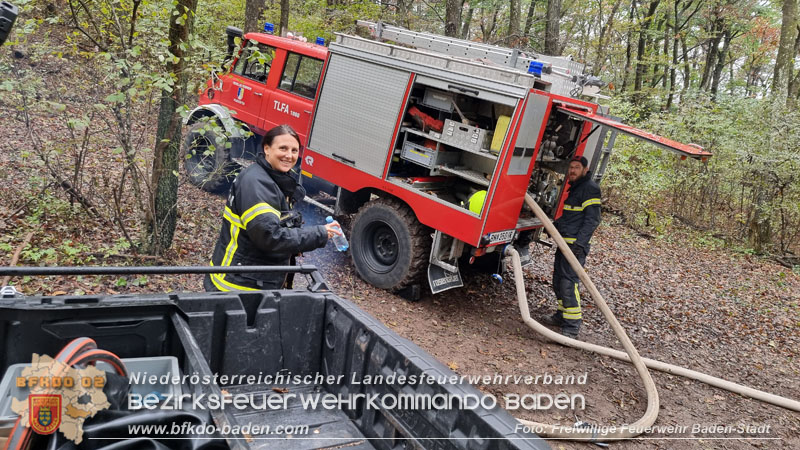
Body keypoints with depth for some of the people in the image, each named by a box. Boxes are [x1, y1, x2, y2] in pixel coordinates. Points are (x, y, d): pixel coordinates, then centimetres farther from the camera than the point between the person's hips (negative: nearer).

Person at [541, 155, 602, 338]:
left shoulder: (590, 189, -10)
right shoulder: (575, 188, 20)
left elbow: (592, 219, -18)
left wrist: (579, 242, -24)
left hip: (576, 244, -10)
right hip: (564, 241, 10)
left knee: (568, 283, -15)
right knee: (558, 280, 17)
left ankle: (572, 327, -13)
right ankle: (562, 315, 32)